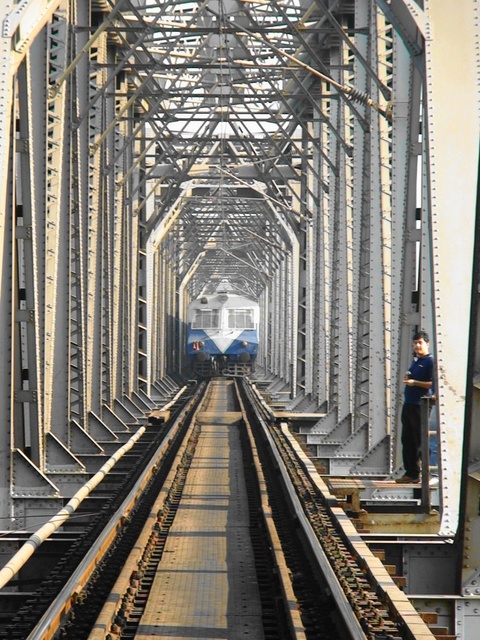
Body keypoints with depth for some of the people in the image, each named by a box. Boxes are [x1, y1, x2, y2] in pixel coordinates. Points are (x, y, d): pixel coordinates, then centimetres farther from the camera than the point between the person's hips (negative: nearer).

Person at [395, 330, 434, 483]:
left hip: (420, 406, -9)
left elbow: (432, 384, -17)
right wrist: (407, 378, 8)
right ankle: (410, 473, 16)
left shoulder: (430, 361, -9)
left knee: (419, 441, -4)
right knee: (407, 440, 10)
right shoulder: (415, 360, 17)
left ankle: (419, 473, 1)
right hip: (408, 404, 9)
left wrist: (414, 382, -19)